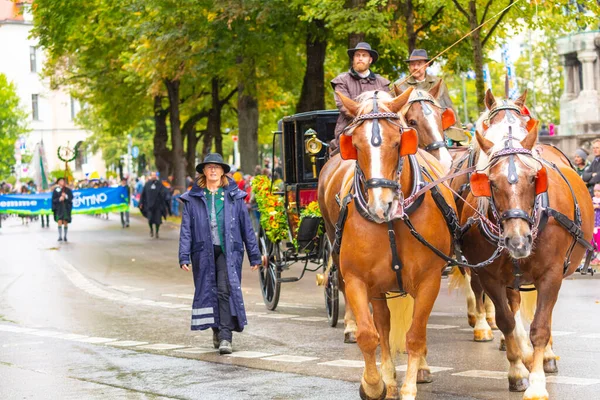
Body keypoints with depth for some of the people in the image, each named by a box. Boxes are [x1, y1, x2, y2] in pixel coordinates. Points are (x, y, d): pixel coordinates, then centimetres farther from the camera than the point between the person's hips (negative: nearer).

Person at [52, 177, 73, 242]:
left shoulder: (68, 190, 9)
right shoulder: (56, 190, 5)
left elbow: (71, 198, 3)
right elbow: (53, 200, 2)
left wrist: (66, 196, -14)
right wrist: (59, 199, -16)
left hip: (66, 208, 1)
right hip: (59, 208, -1)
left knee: (65, 223, 1)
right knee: (59, 222, -12)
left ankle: (65, 236, 9)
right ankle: (60, 236, -12)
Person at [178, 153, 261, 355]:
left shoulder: (234, 196, 7)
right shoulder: (193, 198, 7)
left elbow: (246, 226, 9)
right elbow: (186, 229, 5)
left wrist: (254, 255, 8)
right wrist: (184, 256, -4)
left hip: (228, 251, -1)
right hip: (203, 252, 2)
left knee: (227, 290, -13)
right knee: (209, 291, 7)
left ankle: (225, 337, -16)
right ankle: (217, 330, 25)